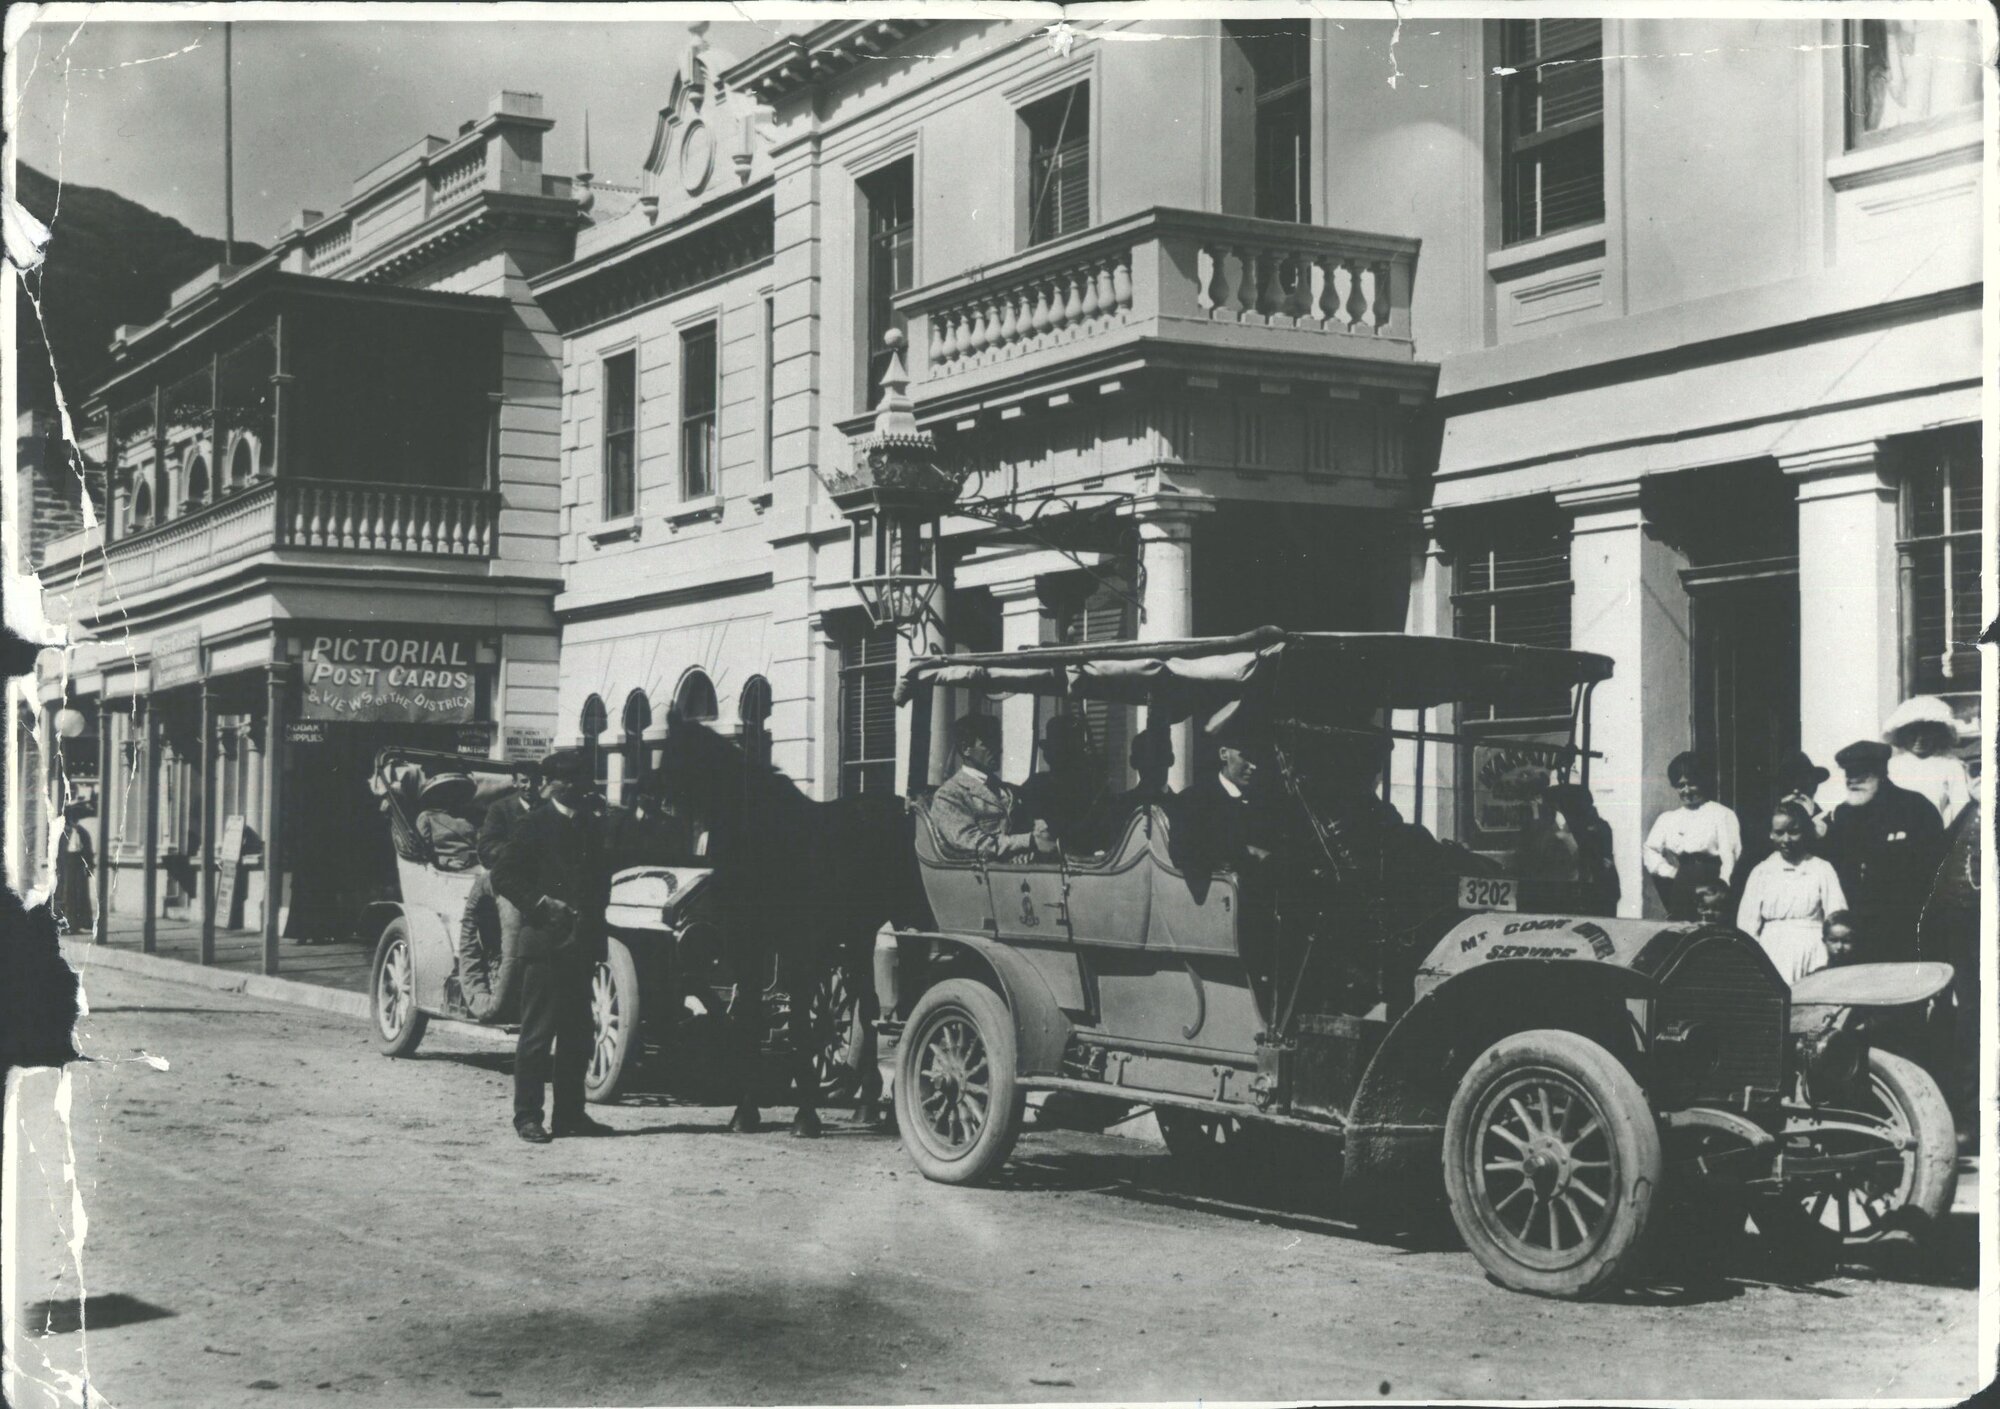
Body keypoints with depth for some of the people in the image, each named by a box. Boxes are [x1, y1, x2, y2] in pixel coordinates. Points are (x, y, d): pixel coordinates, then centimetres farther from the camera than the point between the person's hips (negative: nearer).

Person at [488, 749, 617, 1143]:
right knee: (538, 1032, -4)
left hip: (581, 943, 6)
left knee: (577, 1033, 9)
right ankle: (528, 1115, 0)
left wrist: (595, 922, 8)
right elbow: (503, 877, -6)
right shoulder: (534, 826, -3)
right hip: (545, 941, -6)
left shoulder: (593, 826, 15)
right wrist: (541, 903, -16)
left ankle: (569, 1113, 16)